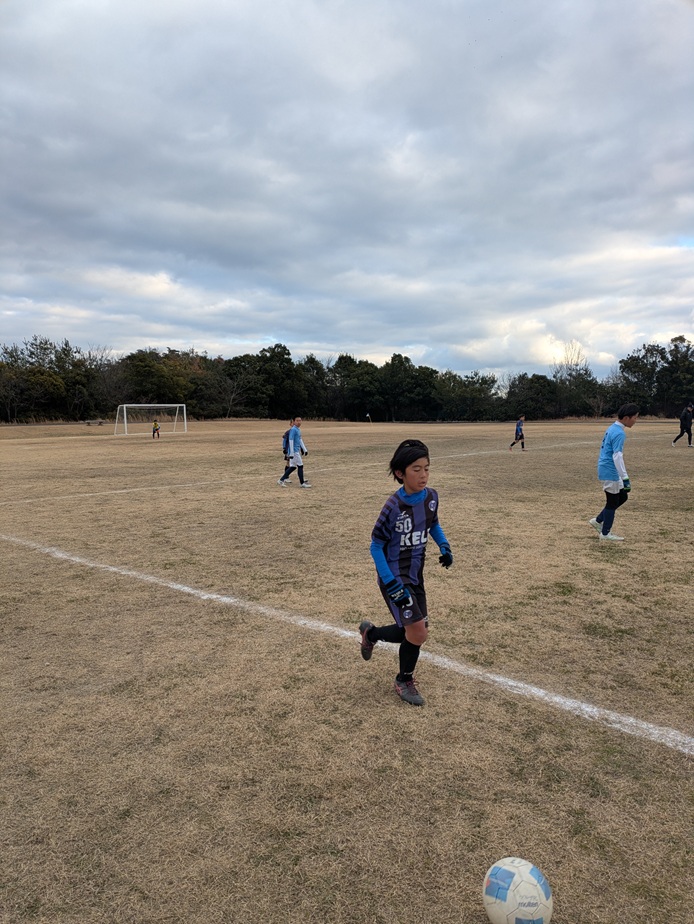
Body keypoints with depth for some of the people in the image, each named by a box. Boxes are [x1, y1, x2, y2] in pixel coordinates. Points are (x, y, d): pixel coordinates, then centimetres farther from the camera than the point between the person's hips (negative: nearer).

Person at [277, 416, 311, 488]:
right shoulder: (293, 430, -14)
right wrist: (291, 453, -20)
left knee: (293, 467, 10)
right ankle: (302, 483, 6)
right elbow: (290, 441, -17)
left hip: (297, 451, 9)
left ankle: (282, 480, 14)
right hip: (294, 451, -9)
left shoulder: (299, 429, 14)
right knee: (300, 466, -3)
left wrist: (304, 449, 23)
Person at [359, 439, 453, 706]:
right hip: (394, 577, -7)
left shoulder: (431, 496, -5)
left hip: (415, 576, 7)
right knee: (417, 633, -9)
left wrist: (444, 546, -3)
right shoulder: (393, 507, -23)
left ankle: (371, 633, 39)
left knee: (416, 633, 12)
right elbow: (376, 546, -16)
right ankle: (404, 681, 21)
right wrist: (391, 584, -21)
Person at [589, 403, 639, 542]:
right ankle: (605, 533, 12)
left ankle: (598, 521, 22)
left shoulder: (612, 428, 10)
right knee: (613, 502, 1)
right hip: (610, 472, -10)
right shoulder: (619, 433, -19)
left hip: (607, 470, 10)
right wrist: (625, 478, -25)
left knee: (623, 496, 18)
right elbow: (617, 457, -25)